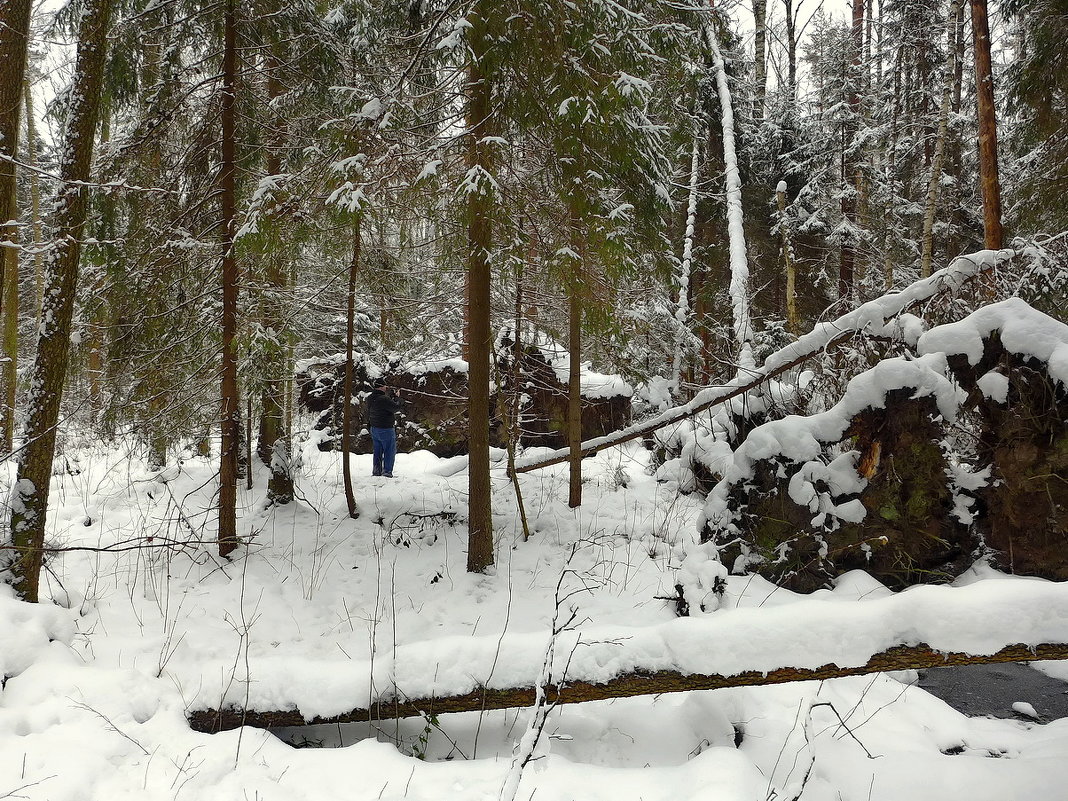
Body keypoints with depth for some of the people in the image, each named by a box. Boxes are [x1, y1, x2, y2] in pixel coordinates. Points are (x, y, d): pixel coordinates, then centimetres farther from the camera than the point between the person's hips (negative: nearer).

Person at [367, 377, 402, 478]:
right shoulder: (384, 399, -25)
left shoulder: (370, 398, 3)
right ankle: (387, 472, 5)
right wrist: (397, 397, -3)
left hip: (373, 428, 8)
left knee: (377, 451, 17)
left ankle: (376, 471, 22)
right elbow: (397, 408, -19)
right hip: (386, 429, -8)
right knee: (390, 451, 4)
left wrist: (391, 396, 8)